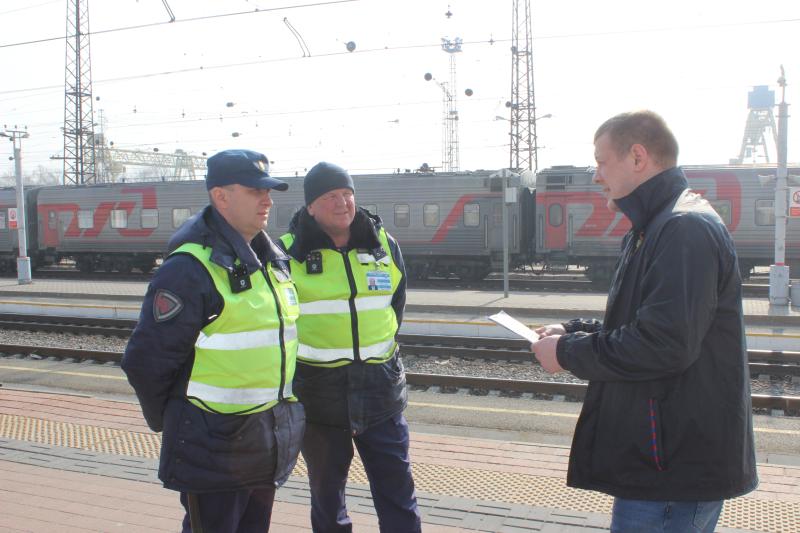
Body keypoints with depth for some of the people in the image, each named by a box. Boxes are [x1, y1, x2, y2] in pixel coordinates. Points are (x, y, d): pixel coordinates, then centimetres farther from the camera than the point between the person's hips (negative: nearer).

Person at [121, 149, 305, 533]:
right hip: (213, 447, -8)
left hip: (267, 441, 8)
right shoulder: (191, 268, -19)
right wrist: (168, 423, -3)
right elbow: (147, 360, -17)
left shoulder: (274, 261, 8)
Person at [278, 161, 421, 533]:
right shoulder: (289, 253, -7)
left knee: (397, 492, 6)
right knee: (326, 492, 13)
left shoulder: (385, 247, 3)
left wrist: (382, 353, 11)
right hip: (317, 394, -2)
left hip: (380, 389, 2)